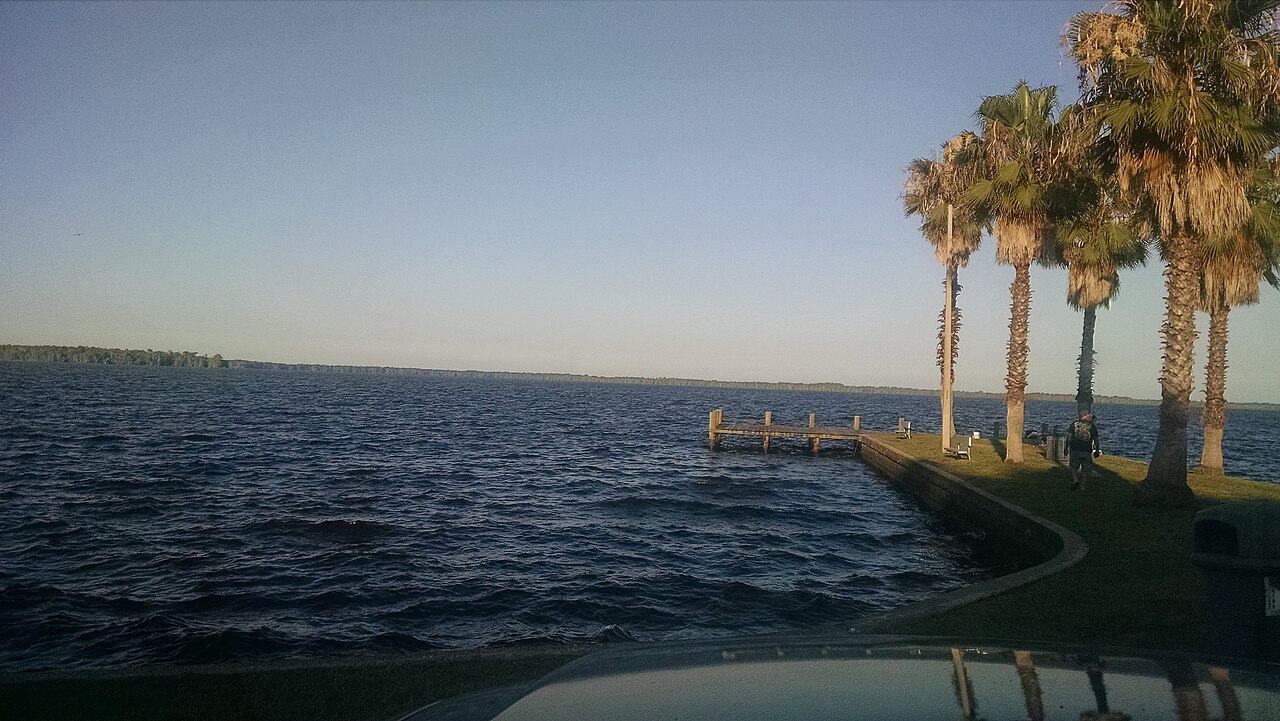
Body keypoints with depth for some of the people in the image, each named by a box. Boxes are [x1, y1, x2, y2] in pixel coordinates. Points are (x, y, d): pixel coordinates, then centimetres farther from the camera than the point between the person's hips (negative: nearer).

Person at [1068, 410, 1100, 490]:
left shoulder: (1074, 423, 4)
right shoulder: (1092, 426, 3)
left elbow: (1069, 436, 1)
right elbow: (1096, 440, 3)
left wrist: (1067, 448, 4)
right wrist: (1097, 451, 11)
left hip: (1075, 449, 0)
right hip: (1087, 451, 0)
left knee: (1073, 466, 12)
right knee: (1085, 469, 10)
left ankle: (1075, 480, -11)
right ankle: (1082, 486, 12)